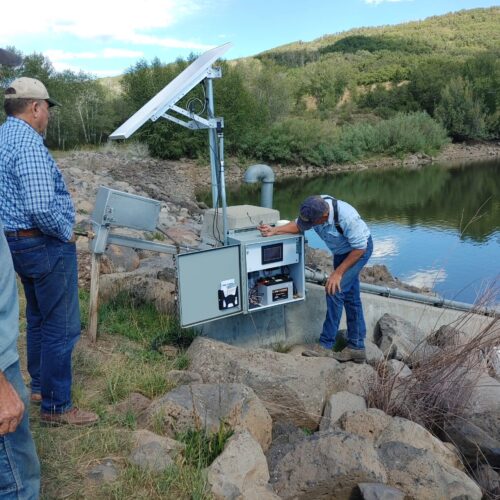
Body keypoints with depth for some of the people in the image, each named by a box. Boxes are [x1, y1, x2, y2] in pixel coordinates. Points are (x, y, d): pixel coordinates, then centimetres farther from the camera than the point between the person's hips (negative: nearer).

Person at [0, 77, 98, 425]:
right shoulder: (29, 143, -21)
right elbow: (41, 208, -31)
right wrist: (66, 233, -13)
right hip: (46, 245, -10)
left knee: (39, 319, 23)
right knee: (62, 327, 0)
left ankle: (40, 385, 38)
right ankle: (56, 406, 11)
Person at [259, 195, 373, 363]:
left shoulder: (346, 217, -38)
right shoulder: (314, 207, -20)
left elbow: (359, 248, -28)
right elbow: (299, 224, -2)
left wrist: (338, 273, -25)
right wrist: (274, 230, -17)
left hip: (359, 249, -8)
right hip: (341, 251, 8)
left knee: (335, 291, -17)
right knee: (350, 297, 11)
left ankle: (326, 345, -9)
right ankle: (357, 348, 20)